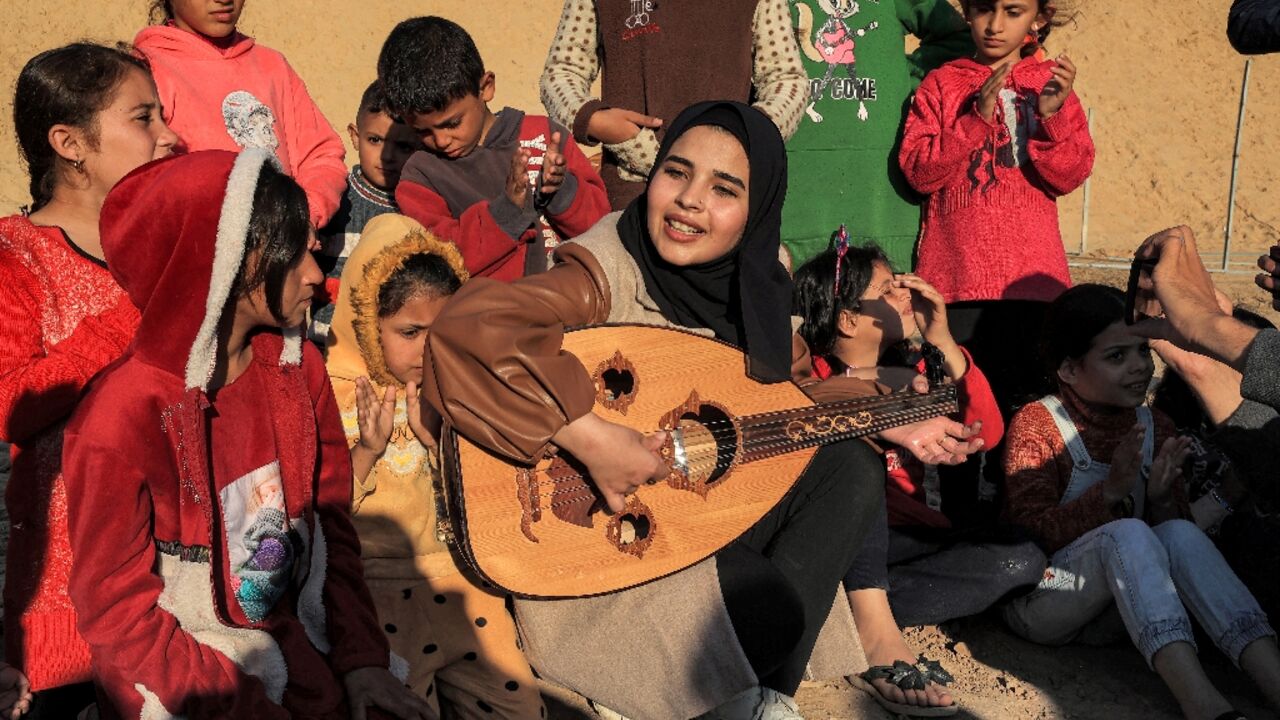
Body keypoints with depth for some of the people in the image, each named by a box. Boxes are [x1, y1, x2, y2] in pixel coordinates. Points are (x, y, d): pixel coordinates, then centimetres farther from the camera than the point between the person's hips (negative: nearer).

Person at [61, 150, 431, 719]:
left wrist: (360, 658, -5)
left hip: (301, 640, 5)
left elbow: (331, 518, 4)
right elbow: (115, 609, -13)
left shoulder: (297, 365, -3)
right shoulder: (122, 420, -20)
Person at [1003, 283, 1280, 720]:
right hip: (1038, 606, -4)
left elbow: (1170, 529, 8)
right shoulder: (1036, 425, -8)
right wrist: (1110, 492, -27)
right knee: (1127, 533, -31)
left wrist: (1161, 499, -14)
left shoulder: (1155, 427, 9)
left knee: (1180, 534, -24)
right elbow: (1030, 532, -16)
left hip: (1114, 611, 5)